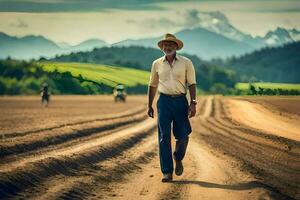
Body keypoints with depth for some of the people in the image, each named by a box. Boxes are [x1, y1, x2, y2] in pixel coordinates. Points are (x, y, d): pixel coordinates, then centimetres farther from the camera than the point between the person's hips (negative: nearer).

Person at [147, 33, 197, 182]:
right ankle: (167, 172, -1)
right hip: (164, 101, 1)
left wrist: (193, 103, -9)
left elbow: (192, 84, 1)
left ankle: (178, 159, 29)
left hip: (180, 100, -1)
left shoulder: (186, 63, 1)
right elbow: (152, 85, 15)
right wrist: (149, 105, 12)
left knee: (183, 135, -3)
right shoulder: (157, 64, 7)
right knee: (164, 137, -4)